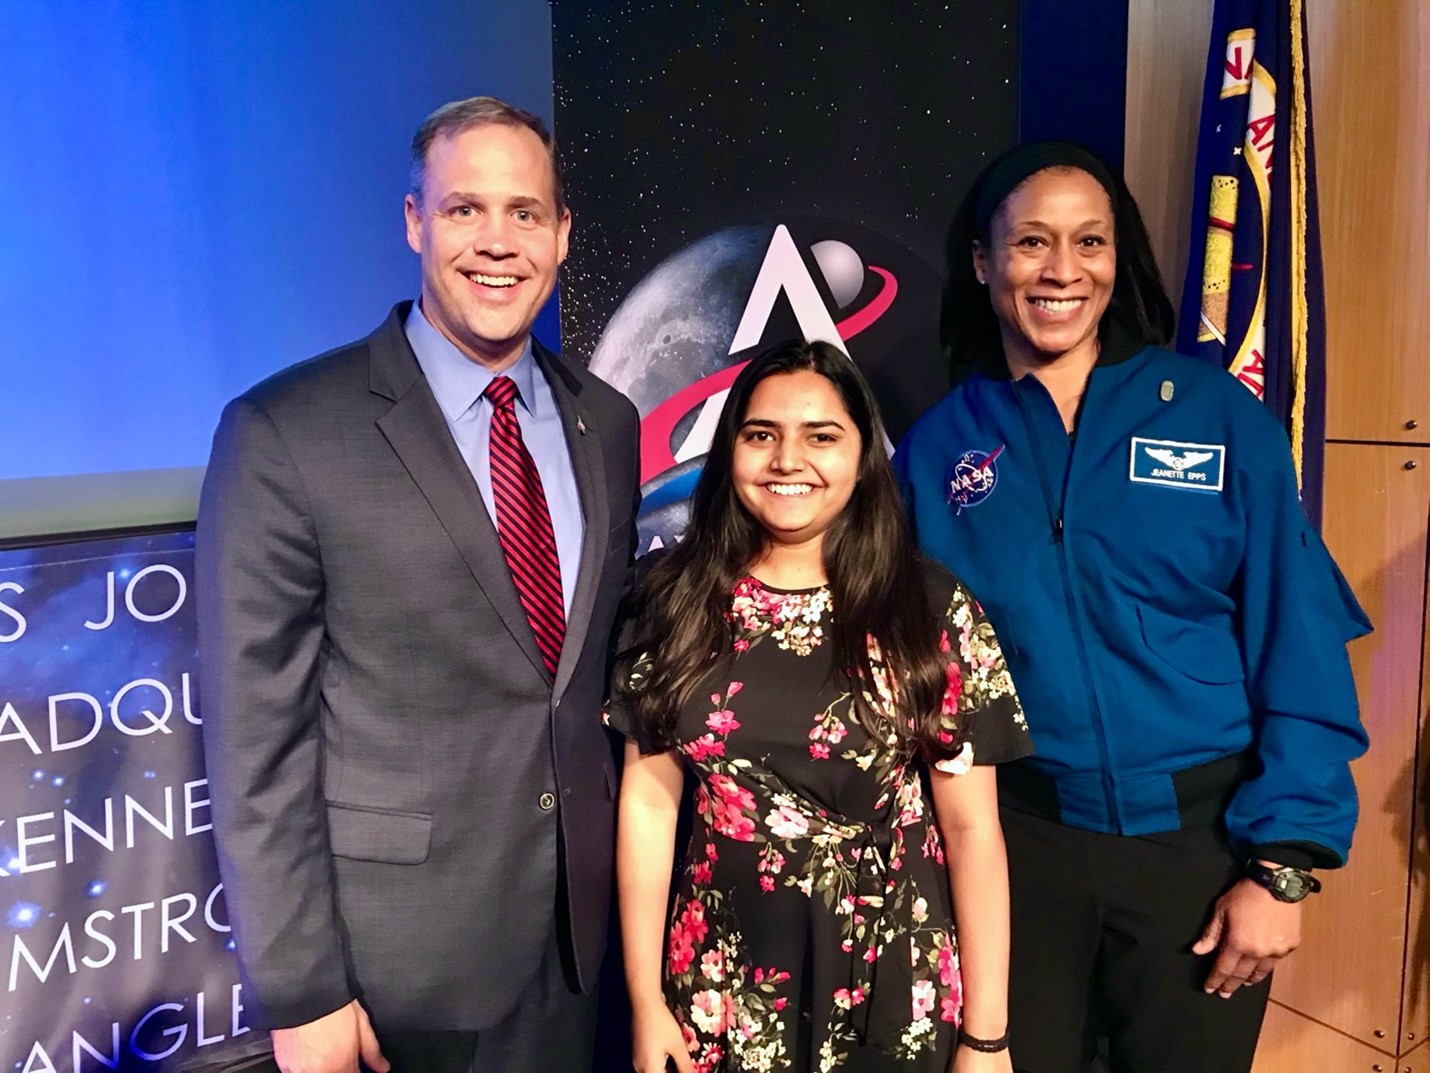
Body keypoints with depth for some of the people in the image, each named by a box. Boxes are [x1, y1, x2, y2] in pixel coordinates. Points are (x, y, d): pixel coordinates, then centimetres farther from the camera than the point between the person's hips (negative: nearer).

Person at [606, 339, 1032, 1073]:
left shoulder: (933, 611, -9)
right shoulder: (678, 601, -5)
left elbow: (972, 826, -7)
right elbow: (649, 799, -2)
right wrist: (646, 1001, -1)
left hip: (892, 989, -1)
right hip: (724, 983, 1)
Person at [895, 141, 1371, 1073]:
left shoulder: (1217, 414, -5)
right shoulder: (938, 448, -2)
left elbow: (1296, 647, -6)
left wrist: (1281, 863, -9)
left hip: (1202, 837, 0)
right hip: (1015, 838, 1)